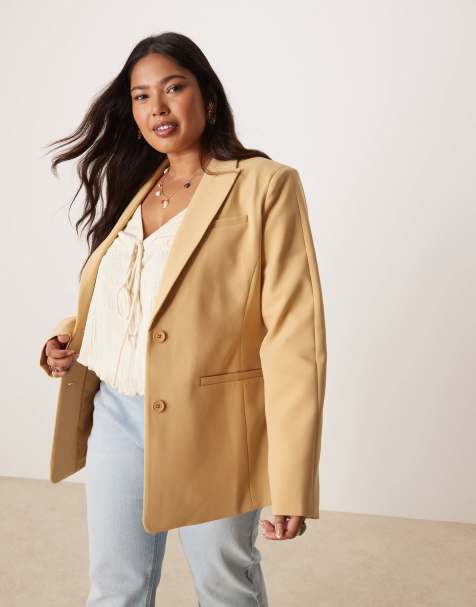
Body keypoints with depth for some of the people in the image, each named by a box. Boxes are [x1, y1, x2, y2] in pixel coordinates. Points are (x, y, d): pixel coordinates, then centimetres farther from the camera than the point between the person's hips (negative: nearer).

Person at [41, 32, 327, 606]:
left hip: (209, 427, -5)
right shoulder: (134, 188, 10)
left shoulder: (264, 184, -11)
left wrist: (292, 481, -20)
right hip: (115, 418, 6)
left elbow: (294, 336, -16)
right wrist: (69, 339, -1)